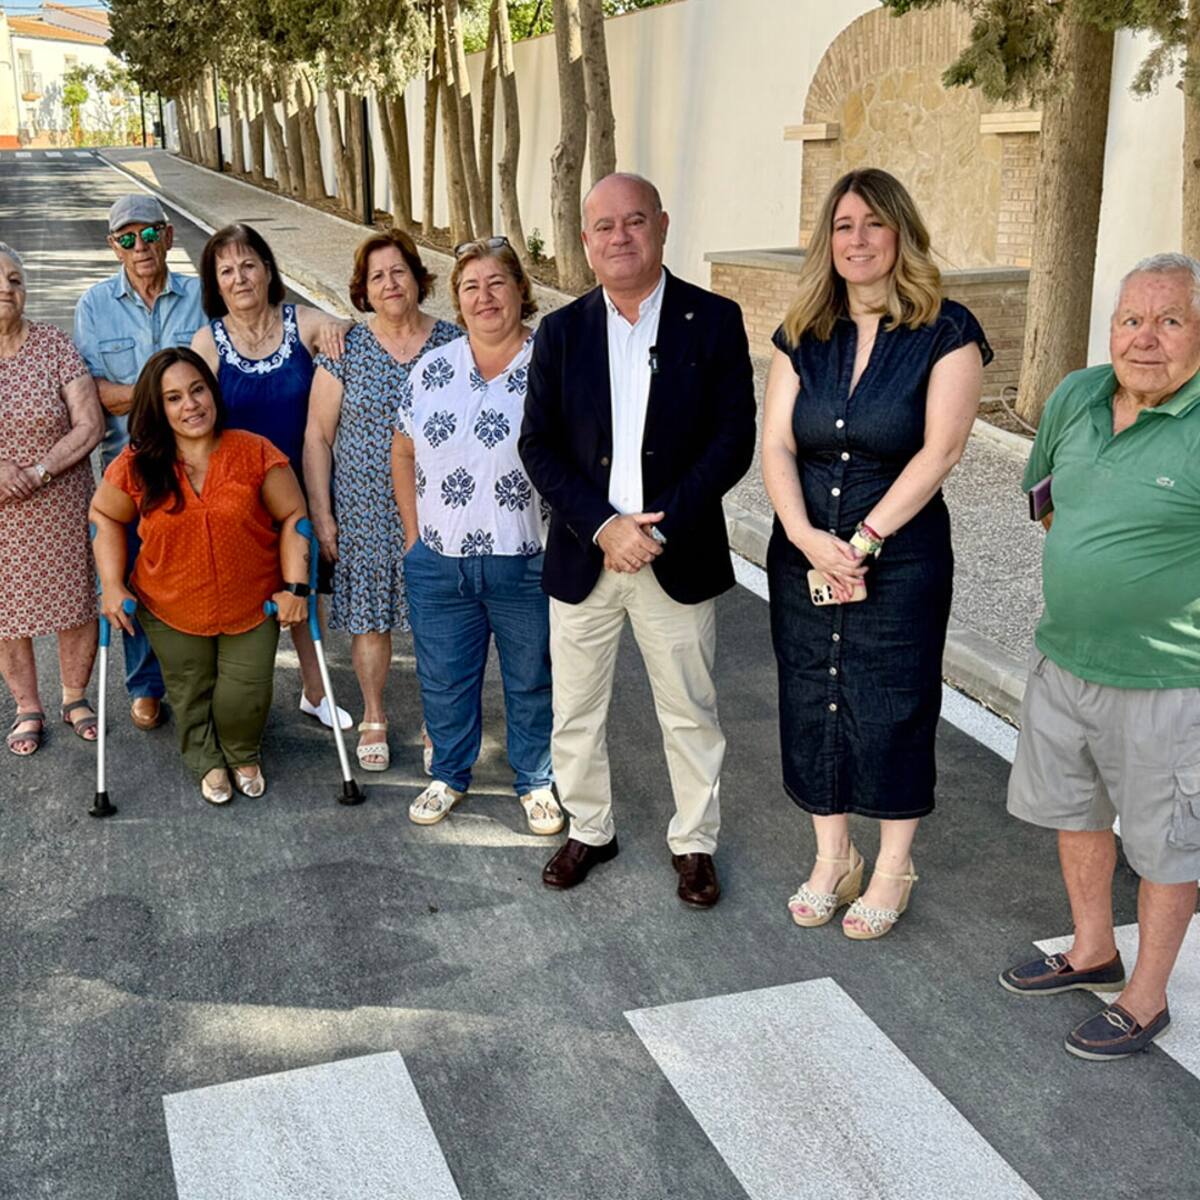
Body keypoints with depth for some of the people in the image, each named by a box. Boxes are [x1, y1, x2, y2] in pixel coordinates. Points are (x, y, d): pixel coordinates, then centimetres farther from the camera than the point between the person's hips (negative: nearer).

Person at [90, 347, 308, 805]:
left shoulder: (255, 454, -15)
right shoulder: (137, 466, -12)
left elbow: (292, 517, -8)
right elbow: (105, 516, 5)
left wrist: (295, 585, -15)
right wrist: (112, 584, -4)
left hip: (253, 607, -1)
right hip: (171, 612, 1)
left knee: (246, 695, 5)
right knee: (191, 695, 17)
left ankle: (243, 754, 40)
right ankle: (208, 762, 47)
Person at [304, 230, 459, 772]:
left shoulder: (452, 341, 1)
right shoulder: (346, 347, 0)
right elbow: (318, 434, 2)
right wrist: (321, 512, -3)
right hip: (364, 508, 0)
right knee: (369, 615, 6)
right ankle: (373, 717, 27)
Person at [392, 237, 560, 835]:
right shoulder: (433, 368, 4)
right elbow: (404, 452, 12)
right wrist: (414, 534, 7)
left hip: (527, 563, -3)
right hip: (439, 562, 3)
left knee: (532, 680, 12)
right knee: (443, 678, 15)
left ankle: (536, 781, 32)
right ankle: (449, 774, 37)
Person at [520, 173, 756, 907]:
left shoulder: (714, 321, -4)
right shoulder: (562, 332, 2)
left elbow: (734, 439, -8)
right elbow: (538, 445, -1)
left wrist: (662, 527, -16)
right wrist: (603, 527, -15)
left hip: (679, 557, -2)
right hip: (583, 555, 2)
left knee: (690, 713, 11)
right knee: (575, 710, 13)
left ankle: (695, 842, 29)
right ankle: (590, 830, 34)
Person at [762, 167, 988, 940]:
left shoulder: (946, 332, -7)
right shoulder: (804, 335, 6)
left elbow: (939, 451, -14)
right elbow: (776, 446, -1)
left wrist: (862, 541, -17)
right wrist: (808, 538, -16)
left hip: (900, 557, -4)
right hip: (804, 553, 4)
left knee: (891, 711, 5)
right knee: (812, 705, 11)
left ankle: (893, 872, 24)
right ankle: (833, 860, 30)